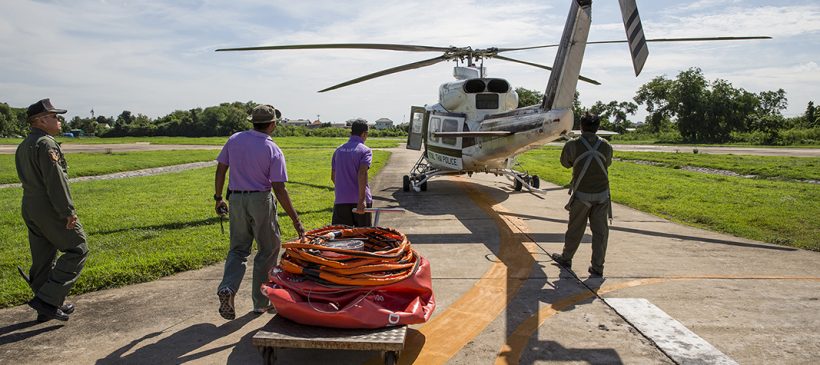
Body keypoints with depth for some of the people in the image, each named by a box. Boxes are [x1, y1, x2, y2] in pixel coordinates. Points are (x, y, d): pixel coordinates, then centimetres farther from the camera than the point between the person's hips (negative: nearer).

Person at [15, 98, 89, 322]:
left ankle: (46, 309, 22)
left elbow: (28, 179, 19)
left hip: (30, 209, 10)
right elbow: (55, 181, -22)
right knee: (77, 249, -1)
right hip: (51, 210, -10)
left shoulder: (23, 146, 16)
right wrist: (68, 212, -19)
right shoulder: (46, 144, -15)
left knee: (43, 259, 14)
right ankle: (47, 299, -3)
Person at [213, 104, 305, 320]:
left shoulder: (234, 140, 2)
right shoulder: (273, 150, -11)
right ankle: (260, 302, 16)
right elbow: (279, 189, -14)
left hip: (236, 200, 4)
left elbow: (220, 170, 5)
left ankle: (227, 288, -7)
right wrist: (296, 220, -10)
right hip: (260, 201, -4)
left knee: (238, 249, 16)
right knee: (269, 249, 10)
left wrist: (218, 198, 18)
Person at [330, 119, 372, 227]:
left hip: (340, 201, 4)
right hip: (359, 200, -4)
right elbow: (362, 174, -19)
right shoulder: (365, 151, -5)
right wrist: (361, 200, -23)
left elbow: (333, 176, 17)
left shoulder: (338, 150, 12)